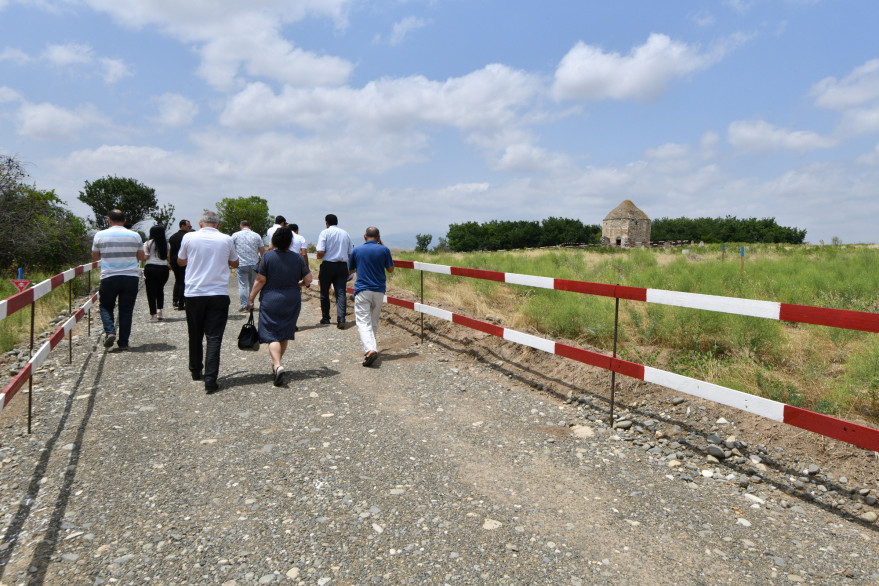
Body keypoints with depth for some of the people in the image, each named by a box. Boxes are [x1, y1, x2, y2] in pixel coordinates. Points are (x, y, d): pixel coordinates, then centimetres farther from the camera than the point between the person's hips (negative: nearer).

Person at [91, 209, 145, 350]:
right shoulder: (134, 235, 2)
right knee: (126, 310, 6)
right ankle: (123, 343, 8)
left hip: (109, 278, -1)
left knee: (106, 306, 18)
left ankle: (109, 331, -4)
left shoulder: (100, 235, 1)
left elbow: (94, 257, 12)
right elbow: (141, 256, 12)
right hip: (131, 278, 1)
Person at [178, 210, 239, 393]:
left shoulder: (189, 237, 0)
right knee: (214, 337, -2)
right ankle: (210, 379, -10)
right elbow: (235, 263, 17)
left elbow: (180, 262, 17)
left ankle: (195, 371, 32)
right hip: (219, 294, -1)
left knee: (195, 335, 17)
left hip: (194, 294, 1)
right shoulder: (226, 240, 1)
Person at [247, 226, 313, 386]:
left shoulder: (267, 256, -8)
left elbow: (260, 280, -8)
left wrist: (251, 298, 1)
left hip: (271, 301, -3)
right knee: (285, 334, 17)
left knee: (272, 336, -3)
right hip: (292, 301, 3)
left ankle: (277, 366, -22)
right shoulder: (297, 258, 0)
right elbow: (308, 280, 1)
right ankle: (276, 363, 30)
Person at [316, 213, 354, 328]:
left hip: (328, 265, -3)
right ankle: (341, 320, -14)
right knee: (341, 293, -1)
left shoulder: (325, 233, -4)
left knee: (324, 293, 13)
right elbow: (350, 253, 10)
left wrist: (319, 257, 8)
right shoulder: (345, 234, 10)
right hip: (342, 266, 3)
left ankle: (325, 318, 22)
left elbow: (320, 252, -13)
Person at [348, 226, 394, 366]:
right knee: (374, 321, 18)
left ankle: (370, 349, -27)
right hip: (379, 291, 2)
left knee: (363, 322, -8)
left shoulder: (357, 250, 2)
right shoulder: (384, 250, -2)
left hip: (362, 290, -2)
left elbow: (349, 271, 12)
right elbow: (390, 269, 8)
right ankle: (370, 346, 26)